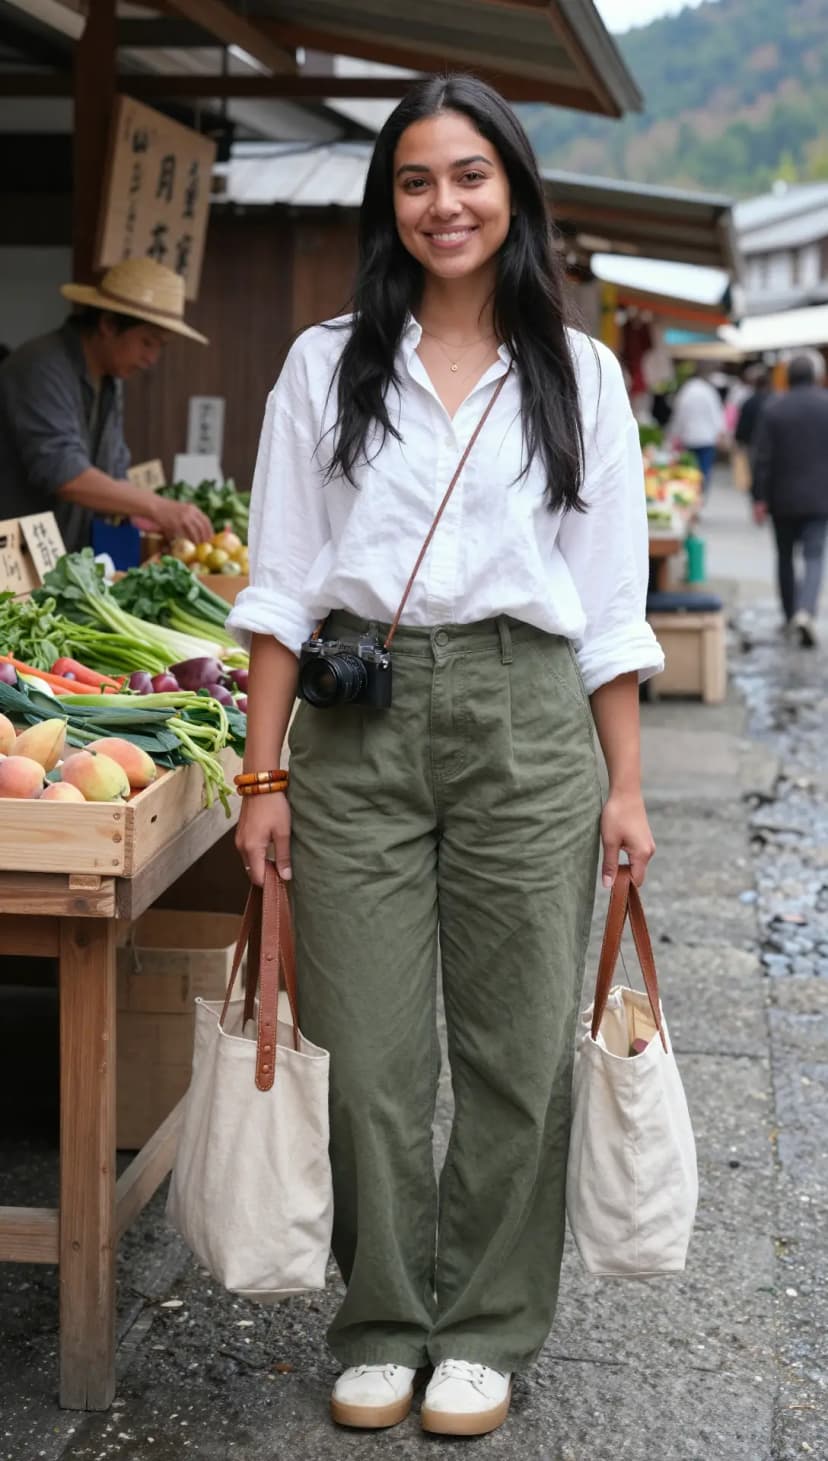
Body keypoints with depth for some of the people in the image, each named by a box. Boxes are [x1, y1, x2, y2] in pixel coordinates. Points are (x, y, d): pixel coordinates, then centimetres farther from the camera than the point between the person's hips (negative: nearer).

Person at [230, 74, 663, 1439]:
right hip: (355, 726, 0)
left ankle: (486, 1329, 22)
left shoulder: (579, 375, 8)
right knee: (369, 1053, 3)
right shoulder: (328, 365, 8)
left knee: (516, 1046, 4)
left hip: (525, 724, 0)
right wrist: (263, 775, -1)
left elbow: (611, 604, 8)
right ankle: (382, 1325, 22)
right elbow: (282, 584, 5)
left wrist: (625, 786, 2)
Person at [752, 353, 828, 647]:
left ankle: (790, 616, 22)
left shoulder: (773, 409, -5)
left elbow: (762, 458, -7)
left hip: (783, 498, 0)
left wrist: (759, 498, -3)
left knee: (785, 556, 16)